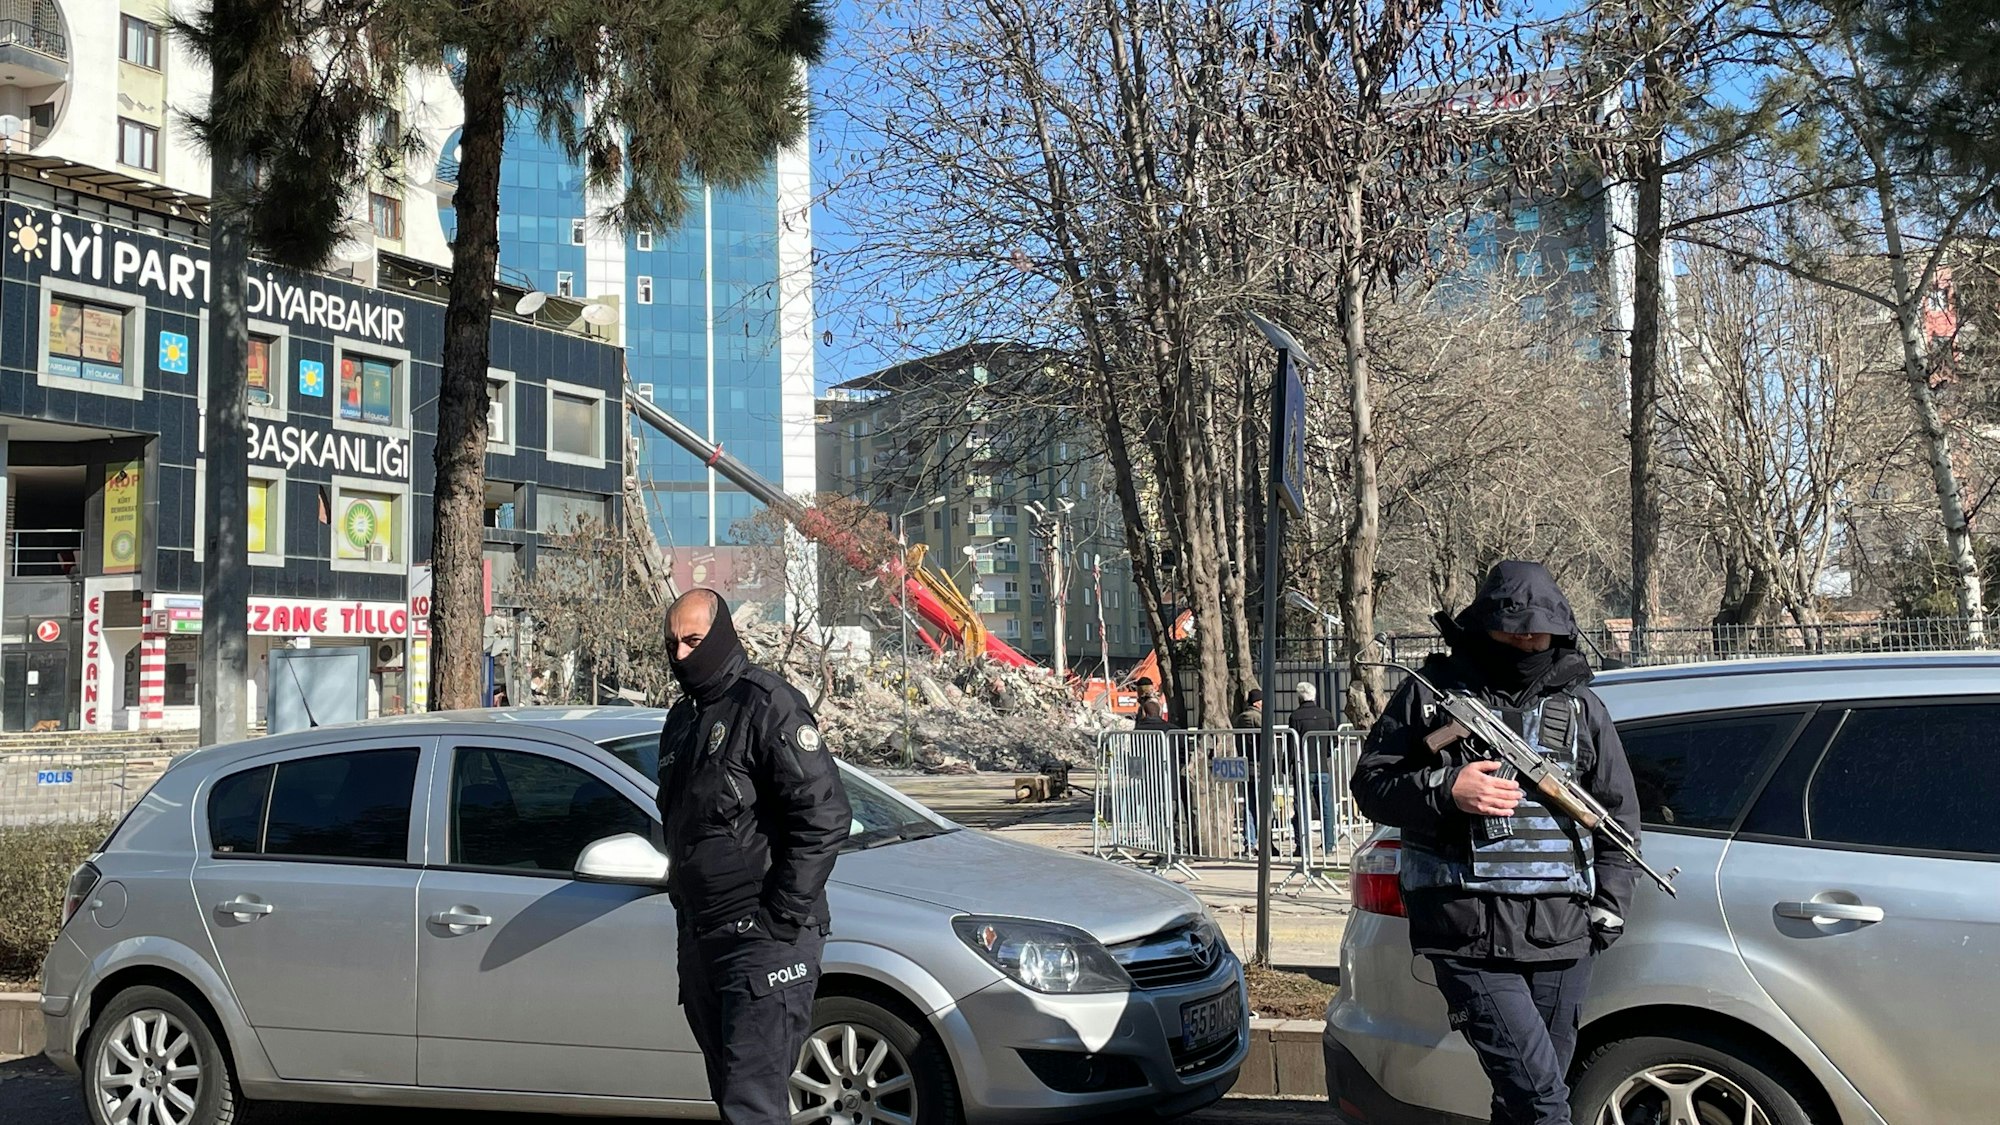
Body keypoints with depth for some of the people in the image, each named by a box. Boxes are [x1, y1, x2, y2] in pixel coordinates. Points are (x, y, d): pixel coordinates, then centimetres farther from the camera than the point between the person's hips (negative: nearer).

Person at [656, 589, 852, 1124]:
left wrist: (781, 916, -19)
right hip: (700, 938, 9)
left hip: (763, 939, -9)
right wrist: (681, 893, 16)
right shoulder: (682, 719, 16)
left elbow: (825, 816, -20)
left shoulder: (767, 706, -12)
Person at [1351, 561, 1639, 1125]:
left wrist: (1608, 906, 9)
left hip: (1561, 936, 4)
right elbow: (1371, 785, 4)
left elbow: (1620, 811, 19)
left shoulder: (1580, 706, 14)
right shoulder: (1433, 693, 5)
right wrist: (1446, 790, -14)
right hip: (1469, 937, -4)